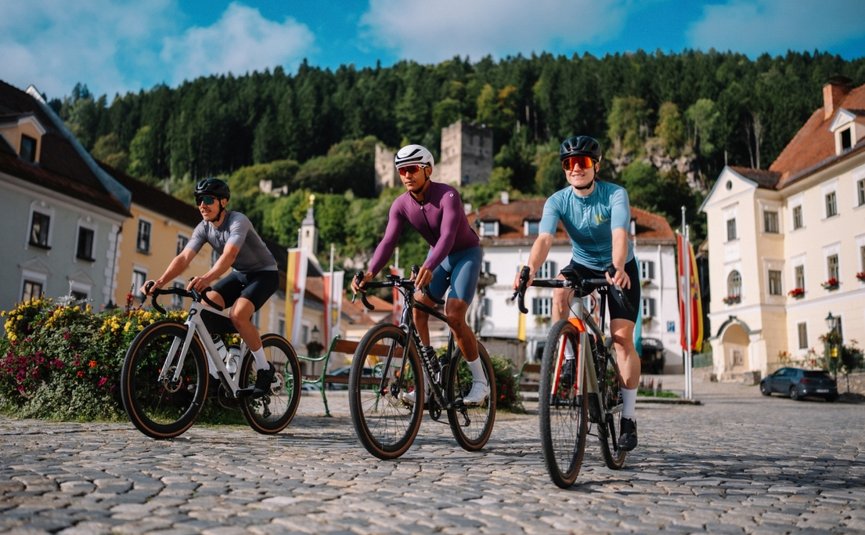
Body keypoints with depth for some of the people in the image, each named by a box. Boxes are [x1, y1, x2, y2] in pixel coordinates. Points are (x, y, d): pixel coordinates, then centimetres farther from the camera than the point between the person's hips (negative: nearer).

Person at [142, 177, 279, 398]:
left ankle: (264, 368, -10)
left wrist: (206, 278, -61)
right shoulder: (203, 228, -7)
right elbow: (183, 258, -19)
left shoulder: (238, 222, -27)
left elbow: (228, 255, -44)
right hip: (240, 274, 7)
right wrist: (161, 281, -36)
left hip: (264, 273, -7)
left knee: (238, 315, -28)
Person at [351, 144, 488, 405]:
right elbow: (388, 241, -21)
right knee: (417, 309, -11)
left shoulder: (448, 196, -28)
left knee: (454, 315, -20)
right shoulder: (401, 204, -12)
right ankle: (425, 384, -3)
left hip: (466, 254, -5)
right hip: (438, 254, 5)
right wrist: (369, 273, -38)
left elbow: (447, 236, -41)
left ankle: (480, 382, -3)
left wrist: (429, 267, -59)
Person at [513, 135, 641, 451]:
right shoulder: (558, 201, -17)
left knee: (622, 339, -13)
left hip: (620, 269, -2)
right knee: (559, 291, -33)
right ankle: (568, 358, -13)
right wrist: (530, 269, -53)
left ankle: (628, 418, -1)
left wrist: (618, 269, -59)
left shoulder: (615, 195, -22)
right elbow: (544, 238, -33)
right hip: (582, 264, 2)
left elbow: (619, 235, -38)